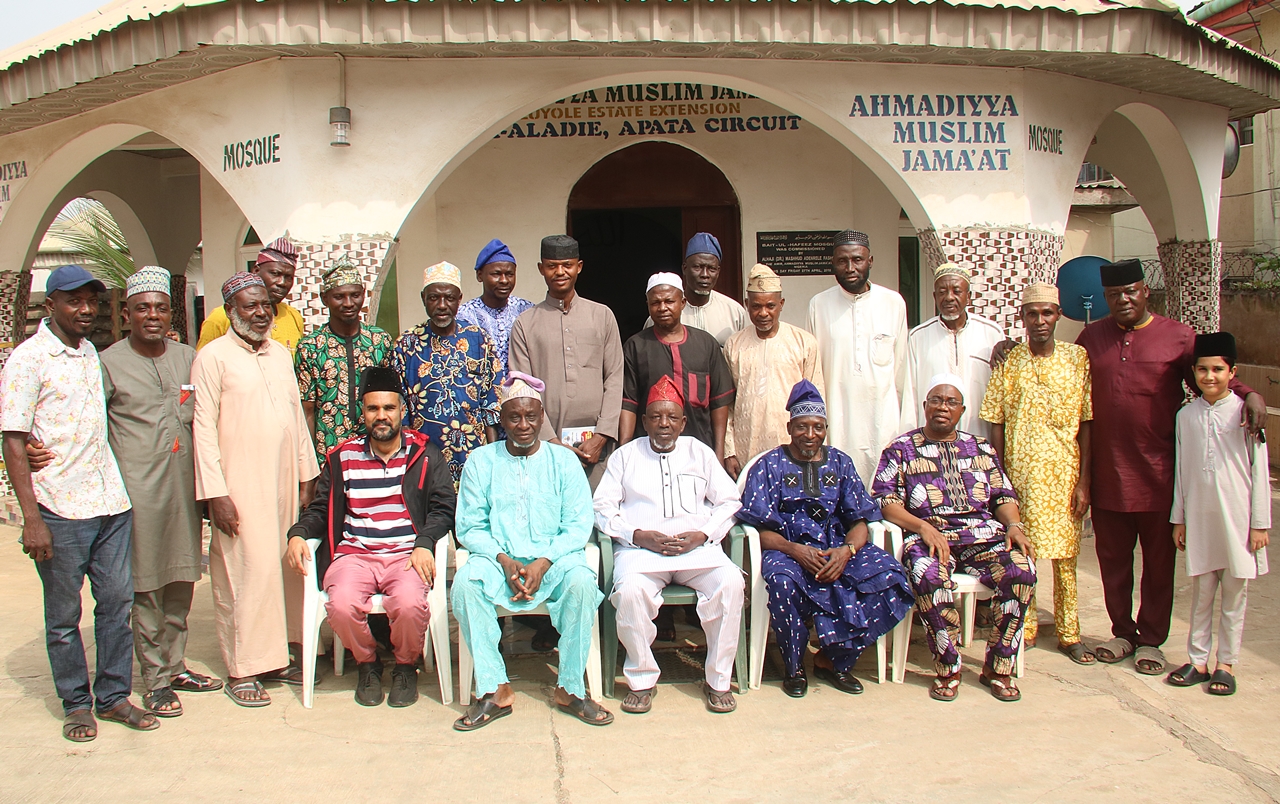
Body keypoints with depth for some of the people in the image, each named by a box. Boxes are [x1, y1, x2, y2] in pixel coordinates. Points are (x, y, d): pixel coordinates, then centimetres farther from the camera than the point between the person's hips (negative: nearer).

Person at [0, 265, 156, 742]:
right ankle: (76, 703, 21)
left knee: (117, 600, 9)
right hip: (60, 508, -5)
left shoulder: (92, 353, 12)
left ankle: (114, 696, 21)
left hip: (111, 502, 6)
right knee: (63, 615, 7)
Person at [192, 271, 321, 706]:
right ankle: (241, 670, 5)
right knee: (246, 572, -5)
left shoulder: (281, 353, 14)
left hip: (284, 482, 6)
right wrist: (215, 493, -14)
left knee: (285, 567, 8)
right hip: (241, 487, -6)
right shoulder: (213, 357, -5)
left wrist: (307, 472, 15)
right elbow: (203, 428, -9)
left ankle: (276, 658, 20)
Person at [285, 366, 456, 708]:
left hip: (407, 554, -2)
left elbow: (442, 509, 3)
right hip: (354, 554, 2)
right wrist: (298, 534, -2)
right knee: (342, 605, -30)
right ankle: (366, 664, 4)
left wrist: (424, 543, -14)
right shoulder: (343, 458, 16)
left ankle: (406, 666, 2)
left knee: (410, 604, -33)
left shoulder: (425, 456, 10)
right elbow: (319, 509, 18)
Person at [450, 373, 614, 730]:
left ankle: (570, 689, -17)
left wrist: (543, 562, -15)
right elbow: (469, 527, 3)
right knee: (465, 583, -30)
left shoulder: (563, 460, 9)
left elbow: (578, 526, 1)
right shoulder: (481, 461, 10)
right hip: (499, 557, 1)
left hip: (554, 557, 0)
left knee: (582, 581, -32)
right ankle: (494, 690, -21)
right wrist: (504, 561, -14)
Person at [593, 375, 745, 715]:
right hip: (640, 547, -1)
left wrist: (701, 535, -5)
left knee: (730, 583, -28)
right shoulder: (625, 455, 16)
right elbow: (603, 507, 7)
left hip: (697, 547, 1)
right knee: (630, 590, -33)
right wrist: (639, 536, -10)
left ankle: (718, 680, -13)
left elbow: (728, 501, 13)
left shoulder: (700, 452, 20)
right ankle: (642, 680, -13)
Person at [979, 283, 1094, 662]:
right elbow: (996, 425, 2)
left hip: (1064, 473, 0)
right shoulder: (1008, 363, 1)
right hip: (1019, 473, 0)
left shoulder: (1078, 358, 1)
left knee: (1065, 554, 6)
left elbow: (1087, 423, 0)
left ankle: (1068, 632, 18)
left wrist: (1083, 481, -4)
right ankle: (1025, 627, 21)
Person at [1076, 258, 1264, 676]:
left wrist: (1248, 394, -17)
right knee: (1112, 558, 12)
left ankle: (1150, 639, 23)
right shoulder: (1092, 337, 6)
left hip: (1159, 473, -2)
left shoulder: (1179, 337, -1)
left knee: (1159, 561, 8)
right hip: (1106, 473, 2)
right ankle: (1122, 633, 29)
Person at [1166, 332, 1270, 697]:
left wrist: (1260, 523, -3)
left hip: (1237, 518, -2)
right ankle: (1198, 661, 19)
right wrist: (1178, 519, 9)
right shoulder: (1186, 415, 4)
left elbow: (1259, 470, -2)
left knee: (1234, 593, 7)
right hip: (1199, 517, 3)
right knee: (1200, 592, 10)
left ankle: (1226, 664, 17)